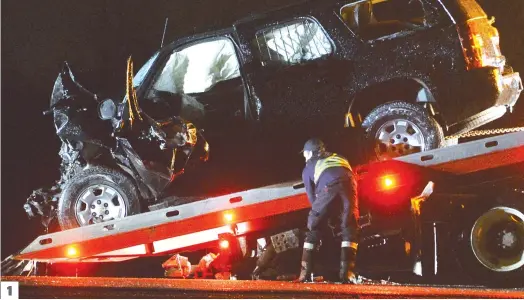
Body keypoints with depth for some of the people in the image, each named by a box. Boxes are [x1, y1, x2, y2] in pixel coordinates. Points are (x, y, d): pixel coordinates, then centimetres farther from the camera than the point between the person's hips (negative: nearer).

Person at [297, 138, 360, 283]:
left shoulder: (308, 168, 28)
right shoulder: (340, 158, 38)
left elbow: (312, 196, 24)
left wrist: (328, 217, 32)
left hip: (328, 189, -2)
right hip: (348, 186, 2)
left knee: (313, 230, 10)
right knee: (349, 229, 9)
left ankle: (305, 273, 7)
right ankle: (347, 273, -4)